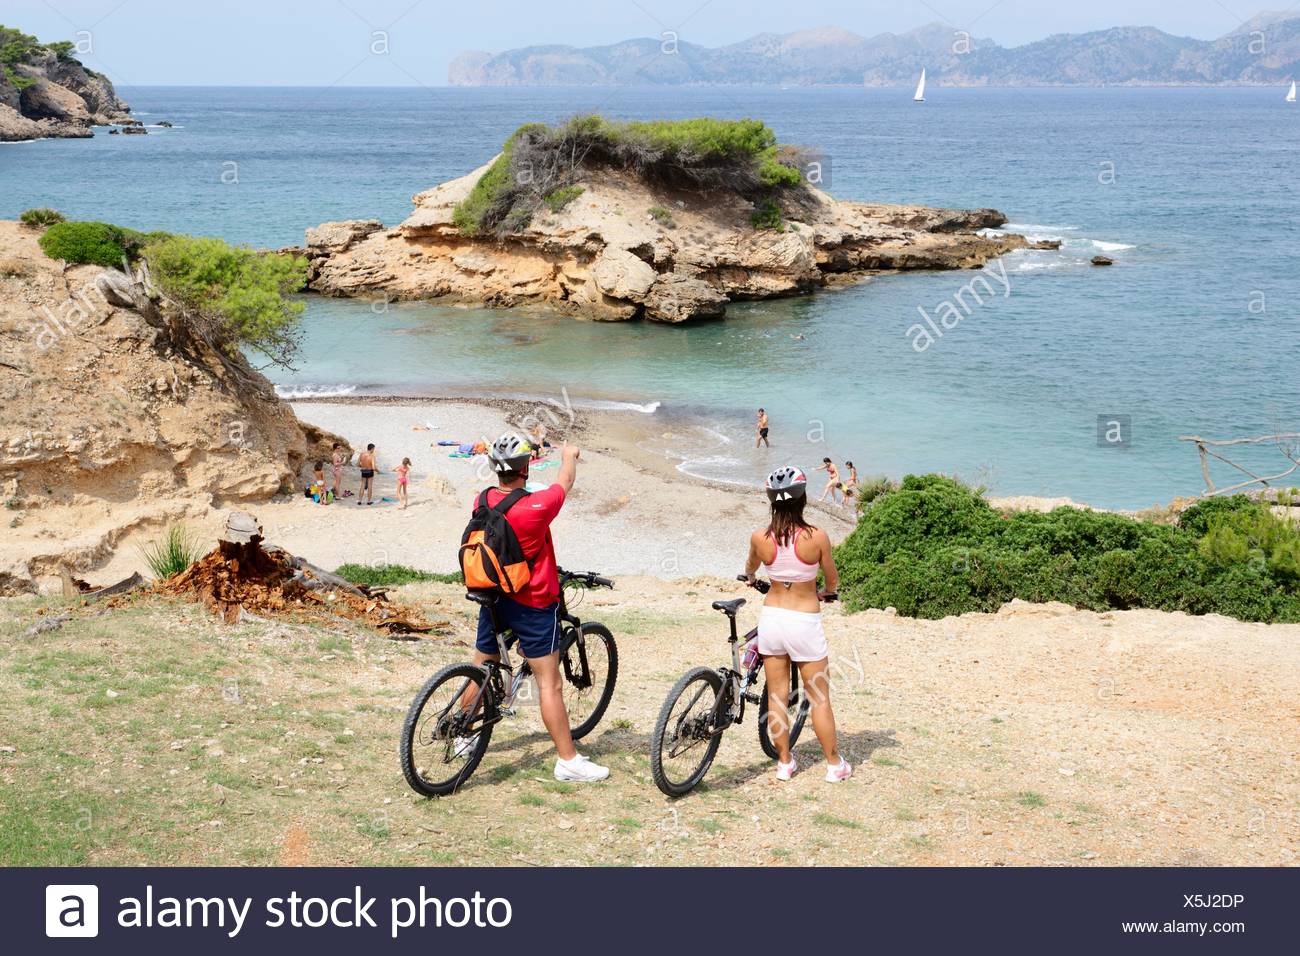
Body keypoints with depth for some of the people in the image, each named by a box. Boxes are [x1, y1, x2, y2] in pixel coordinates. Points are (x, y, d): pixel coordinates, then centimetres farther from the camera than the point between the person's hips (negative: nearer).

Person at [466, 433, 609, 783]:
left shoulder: (482, 502, -6)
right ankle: (568, 761, 1)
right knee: (550, 682, -2)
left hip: (492, 601, 6)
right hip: (533, 604, -6)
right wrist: (569, 456, 18)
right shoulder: (536, 507, -23)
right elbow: (566, 482, -3)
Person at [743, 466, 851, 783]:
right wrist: (824, 592, 24)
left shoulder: (760, 538, -10)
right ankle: (835, 765, 18)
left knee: (776, 695, 13)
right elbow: (833, 581, 0)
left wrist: (749, 577, 39)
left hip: (772, 617, 2)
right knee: (819, 697, 10)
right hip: (805, 621, -2)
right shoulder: (817, 537, -16)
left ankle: (784, 762, 22)